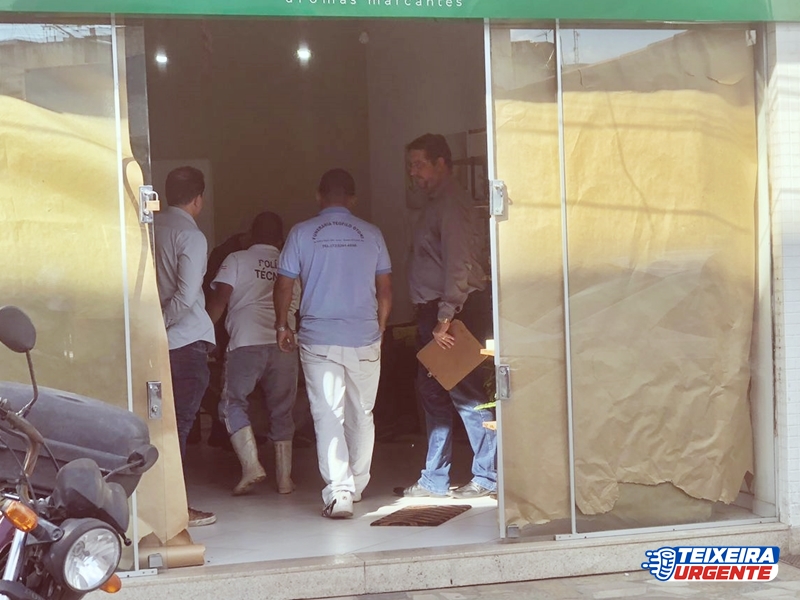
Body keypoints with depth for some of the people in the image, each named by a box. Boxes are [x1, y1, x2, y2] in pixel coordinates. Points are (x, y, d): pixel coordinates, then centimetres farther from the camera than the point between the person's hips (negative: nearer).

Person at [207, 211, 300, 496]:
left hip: (246, 343, -3)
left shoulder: (236, 260, 10)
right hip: (285, 344, 3)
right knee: (281, 411, 12)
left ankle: (251, 465, -11)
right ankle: (284, 477, 10)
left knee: (233, 403, 6)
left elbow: (218, 301, 1)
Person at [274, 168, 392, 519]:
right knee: (361, 416, 15)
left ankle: (338, 492, -12)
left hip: (318, 340, -2)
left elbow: (284, 285, 1)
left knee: (328, 417, -2)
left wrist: (282, 325, 15)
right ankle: (357, 486, 27)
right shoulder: (371, 234, 4)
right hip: (364, 339, 2)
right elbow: (385, 289, 8)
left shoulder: (302, 233, -1)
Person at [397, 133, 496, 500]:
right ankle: (434, 480, 17)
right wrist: (432, 317, 15)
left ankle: (488, 478, 0)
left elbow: (458, 264, -21)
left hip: (455, 310, -10)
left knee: (465, 394, -6)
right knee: (432, 394, 11)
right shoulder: (436, 203, 19)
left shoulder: (452, 204, -12)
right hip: (435, 312, 10)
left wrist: (445, 317, -26)